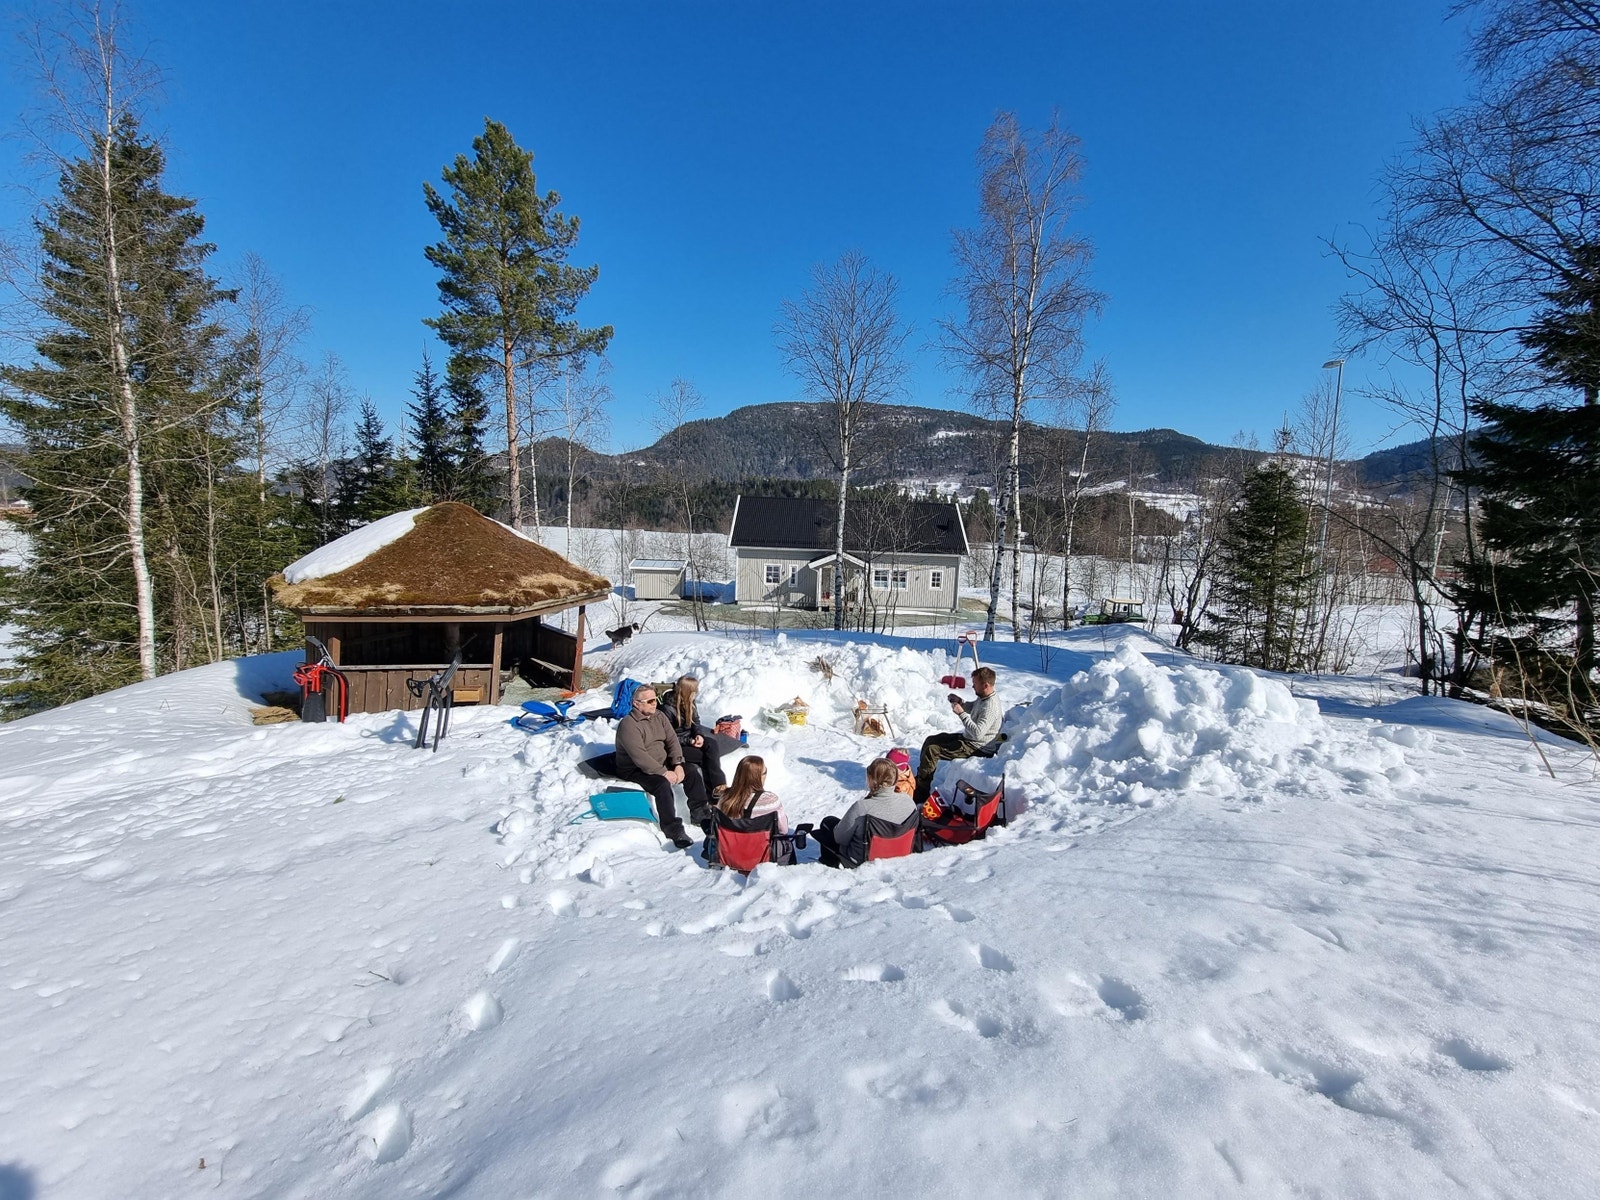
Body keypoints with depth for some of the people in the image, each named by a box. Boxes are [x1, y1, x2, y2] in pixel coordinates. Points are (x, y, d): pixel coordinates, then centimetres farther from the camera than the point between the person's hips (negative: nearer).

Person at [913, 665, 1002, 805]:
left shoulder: (990, 707, -28)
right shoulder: (983, 697, 3)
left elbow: (977, 733, -36)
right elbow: (971, 708, 24)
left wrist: (961, 713, -30)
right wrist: (960, 702, 3)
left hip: (976, 748, -11)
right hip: (967, 738, 11)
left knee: (932, 750, -18)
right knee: (930, 740, 10)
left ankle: (920, 793, -10)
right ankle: (920, 779, 13)